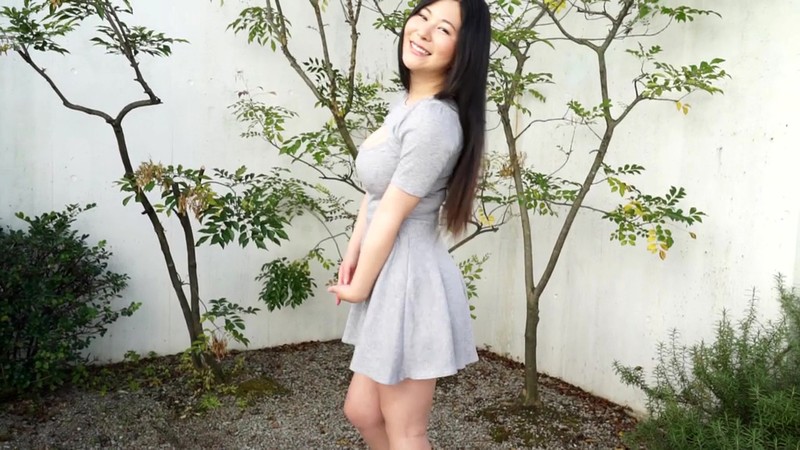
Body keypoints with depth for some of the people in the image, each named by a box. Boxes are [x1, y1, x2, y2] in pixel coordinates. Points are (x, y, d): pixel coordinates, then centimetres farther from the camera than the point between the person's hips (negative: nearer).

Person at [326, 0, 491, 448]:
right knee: (362, 410, 22)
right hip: (392, 278, 10)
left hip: (409, 282, -10)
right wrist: (352, 257, 6)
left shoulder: (434, 121, -23)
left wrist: (358, 289, -6)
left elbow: (391, 217, -18)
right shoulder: (408, 104, 8)